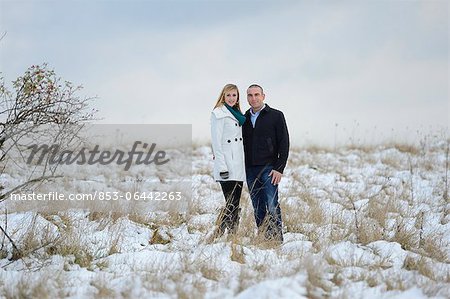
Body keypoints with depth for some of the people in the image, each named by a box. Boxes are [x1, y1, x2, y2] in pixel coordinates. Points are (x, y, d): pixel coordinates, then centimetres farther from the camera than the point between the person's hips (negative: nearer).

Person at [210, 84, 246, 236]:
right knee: (231, 204, -12)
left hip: (239, 166, 8)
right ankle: (220, 235, -9)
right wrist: (222, 167, -17)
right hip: (227, 167, -8)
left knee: (235, 205, 6)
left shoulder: (238, 115, 19)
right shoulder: (219, 114, -5)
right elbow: (216, 142, -10)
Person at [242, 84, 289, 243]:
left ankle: (277, 240, -10)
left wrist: (279, 168, -10)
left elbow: (284, 143, -2)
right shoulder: (244, 118, 14)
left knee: (272, 206, -12)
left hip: (268, 168, -4)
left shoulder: (276, 116, 1)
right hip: (250, 170, 4)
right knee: (258, 208, 4)